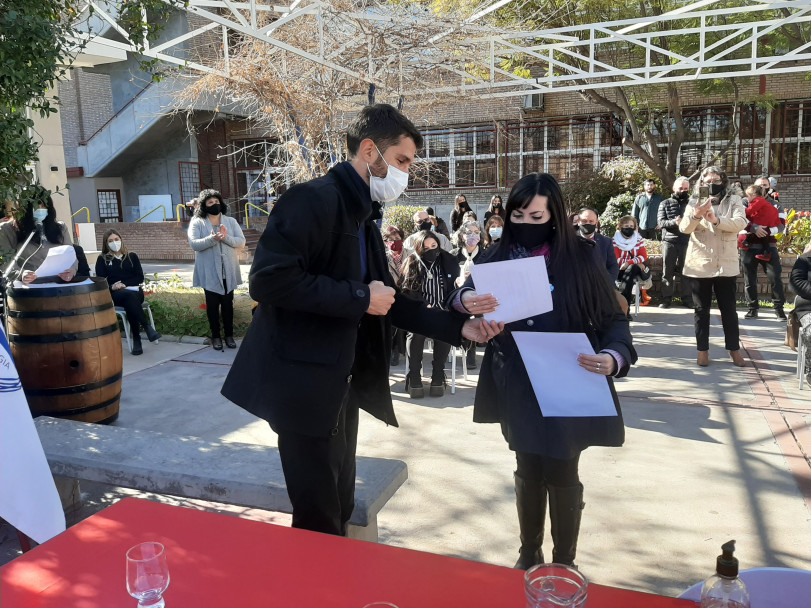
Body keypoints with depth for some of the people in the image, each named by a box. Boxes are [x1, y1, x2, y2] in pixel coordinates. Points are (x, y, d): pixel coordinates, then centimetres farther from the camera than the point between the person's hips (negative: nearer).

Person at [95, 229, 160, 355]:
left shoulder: (131, 256, 18)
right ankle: (147, 328, -41)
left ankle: (136, 339, -37)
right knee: (130, 296, -37)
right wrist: (112, 287, -16)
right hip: (114, 294, -1)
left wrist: (124, 284, -7)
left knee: (130, 303, -36)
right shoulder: (102, 259, 16)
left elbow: (140, 277, 9)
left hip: (134, 290, 1)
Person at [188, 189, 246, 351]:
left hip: (228, 272, 2)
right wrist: (213, 238, -27)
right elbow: (194, 244, -12)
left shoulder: (231, 222, 7)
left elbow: (241, 241, -2)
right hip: (209, 273, -2)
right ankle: (215, 336, 16)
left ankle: (229, 335, 17)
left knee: (228, 304, 7)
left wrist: (226, 238, -20)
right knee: (212, 305, 6)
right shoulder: (197, 223, 1)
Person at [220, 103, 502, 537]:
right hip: (304, 384, -9)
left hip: (342, 385, 9)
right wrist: (359, 298, -21)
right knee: (319, 521, 2)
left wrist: (457, 326, 7)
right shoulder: (312, 199, -15)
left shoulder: (365, 217, 13)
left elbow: (383, 300, 16)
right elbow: (268, 279, -27)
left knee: (340, 510, 19)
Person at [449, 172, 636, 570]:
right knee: (528, 470, 15)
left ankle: (564, 564, 28)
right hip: (518, 388, 3)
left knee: (561, 475, 7)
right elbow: (462, 295, -3)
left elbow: (613, 319, -7)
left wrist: (614, 356, -28)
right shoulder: (500, 255, -2)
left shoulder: (578, 257, -10)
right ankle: (528, 554, 35)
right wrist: (465, 299, -28)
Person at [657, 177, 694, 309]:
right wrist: (674, 222, -18)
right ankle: (666, 299, 8)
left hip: (687, 242, 0)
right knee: (668, 272, 2)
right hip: (669, 241, 0)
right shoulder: (665, 203, 10)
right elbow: (661, 222, -1)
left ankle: (687, 299, 9)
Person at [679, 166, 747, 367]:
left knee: (729, 309, 6)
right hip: (700, 264, 0)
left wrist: (716, 220, -28)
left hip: (726, 264, 0)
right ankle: (703, 350, 12)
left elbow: (741, 223, -12)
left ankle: (734, 349, 16)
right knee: (701, 309, 5)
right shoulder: (694, 202, 5)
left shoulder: (734, 200, 5)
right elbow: (684, 228, -8)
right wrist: (696, 214, -28)